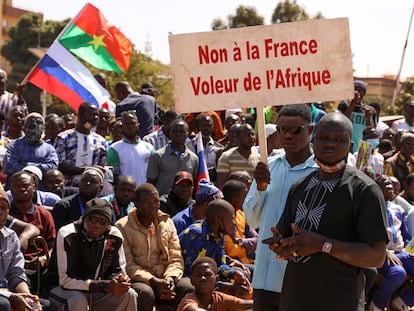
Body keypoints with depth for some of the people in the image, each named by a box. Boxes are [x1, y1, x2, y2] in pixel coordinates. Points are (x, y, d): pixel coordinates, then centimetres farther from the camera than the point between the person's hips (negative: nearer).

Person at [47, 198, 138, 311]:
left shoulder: (114, 237, -8)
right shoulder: (67, 235, -23)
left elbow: (117, 269, 5)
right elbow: (65, 280, -25)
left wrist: (119, 279, -22)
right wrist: (105, 286, -31)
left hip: (96, 291, 5)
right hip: (63, 290, -5)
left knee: (129, 295, -16)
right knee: (78, 299, -36)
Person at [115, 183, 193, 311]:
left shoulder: (167, 223, 13)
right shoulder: (122, 227, -1)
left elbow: (176, 260, 9)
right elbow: (127, 265, -8)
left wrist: (170, 278, -13)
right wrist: (152, 281, -21)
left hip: (165, 278, 4)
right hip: (138, 281, -3)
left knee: (189, 288, -27)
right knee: (145, 293, -37)